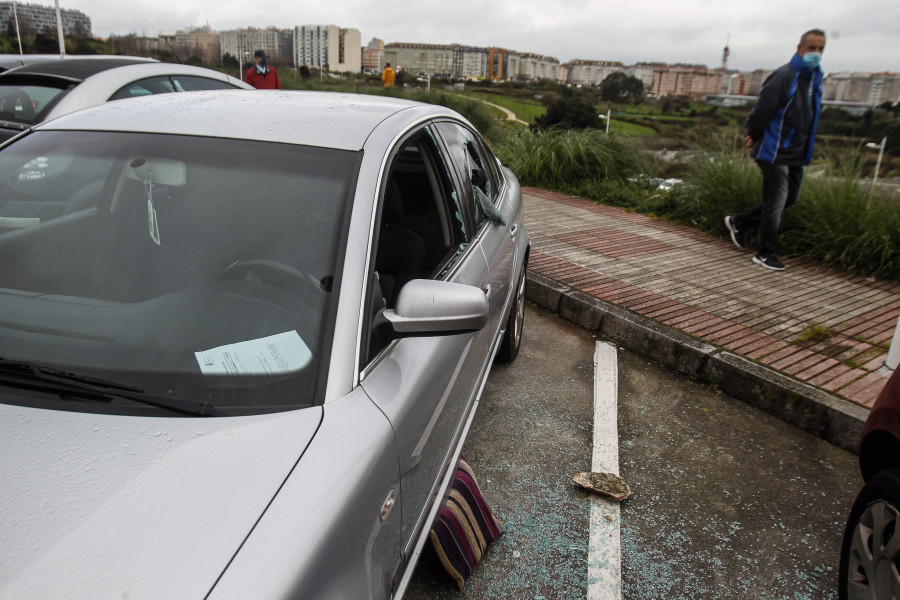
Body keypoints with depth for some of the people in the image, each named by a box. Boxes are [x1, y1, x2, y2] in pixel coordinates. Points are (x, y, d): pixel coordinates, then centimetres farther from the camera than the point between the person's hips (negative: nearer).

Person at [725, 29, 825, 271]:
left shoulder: (815, 77, 12)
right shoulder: (783, 76, -16)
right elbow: (761, 110, -16)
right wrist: (755, 136, 0)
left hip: (797, 153, 9)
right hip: (775, 153, -9)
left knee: (789, 199, 15)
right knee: (775, 204, -3)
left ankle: (738, 222, 28)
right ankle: (766, 254, 10)